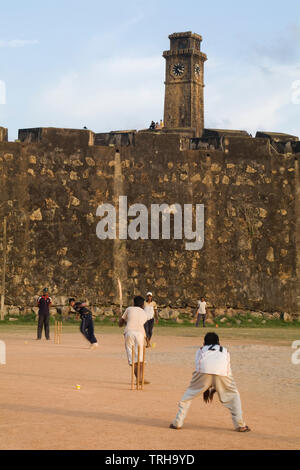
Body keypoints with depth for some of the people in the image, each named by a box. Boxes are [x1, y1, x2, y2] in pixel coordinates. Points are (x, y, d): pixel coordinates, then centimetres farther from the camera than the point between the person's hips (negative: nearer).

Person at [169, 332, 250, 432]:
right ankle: (240, 425, 15)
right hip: (222, 373, 0)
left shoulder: (201, 350, 37)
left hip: (204, 371, 0)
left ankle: (177, 423, 15)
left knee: (189, 394, 18)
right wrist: (213, 390, 38)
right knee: (233, 395, 22)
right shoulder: (225, 351, 40)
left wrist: (206, 390, 32)